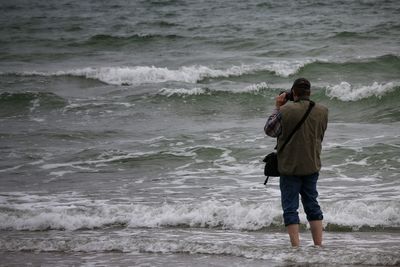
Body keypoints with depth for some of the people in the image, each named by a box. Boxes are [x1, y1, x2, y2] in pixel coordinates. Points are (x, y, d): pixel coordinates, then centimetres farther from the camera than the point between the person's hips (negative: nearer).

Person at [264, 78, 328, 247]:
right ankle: (318, 245, 15)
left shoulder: (285, 111, -16)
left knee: (290, 207, 2)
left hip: (289, 167, -4)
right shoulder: (322, 111, -3)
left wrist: (277, 108, 3)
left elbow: (269, 130, -4)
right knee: (312, 205, 16)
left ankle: (296, 246, -5)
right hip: (312, 165, 4)